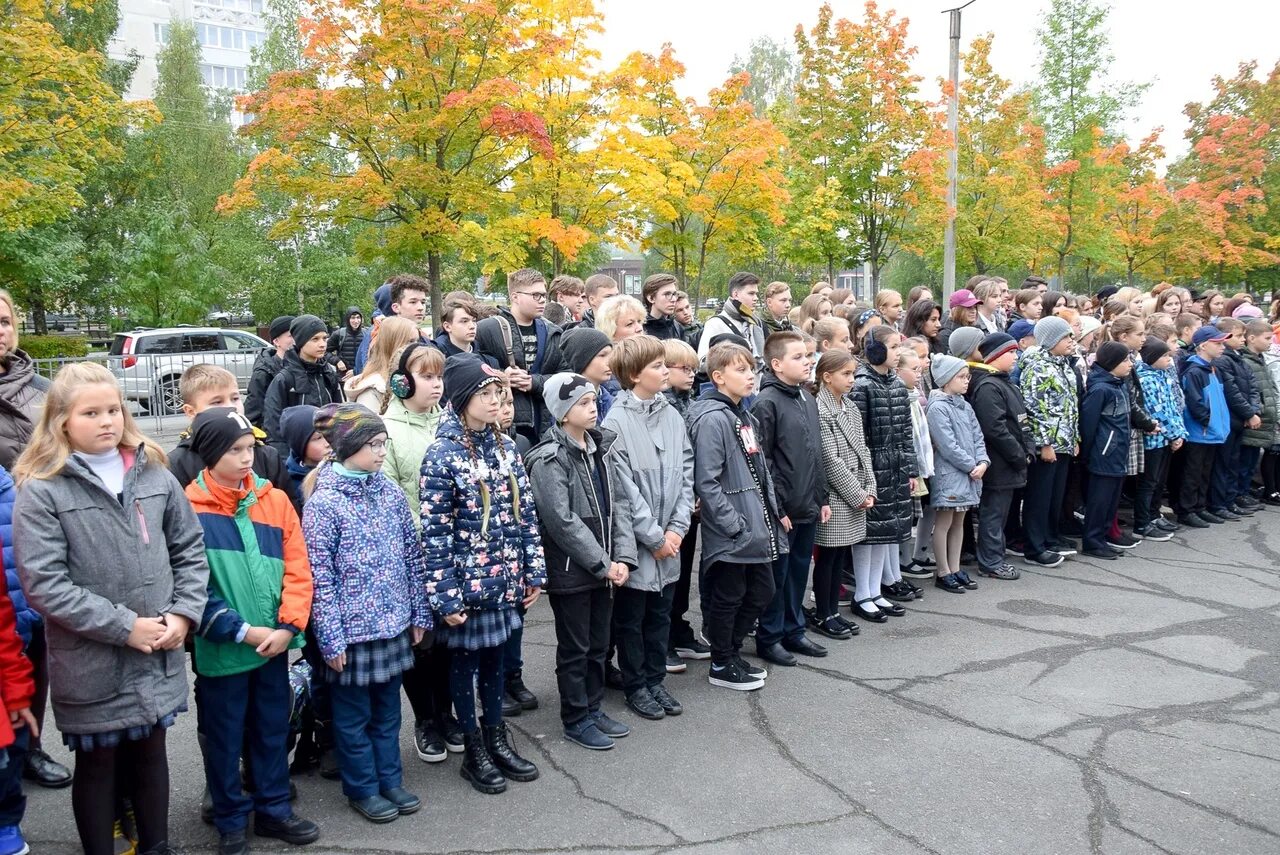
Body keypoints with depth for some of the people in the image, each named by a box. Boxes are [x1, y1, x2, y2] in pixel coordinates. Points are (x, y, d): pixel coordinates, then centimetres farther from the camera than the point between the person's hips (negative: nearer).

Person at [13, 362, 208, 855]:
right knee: (97, 766, 14)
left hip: (158, 657, 4)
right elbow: (43, 585, -16)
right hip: (90, 666, -4)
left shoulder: (153, 473, 2)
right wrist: (124, 627, -17)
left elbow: (190, 549, 8)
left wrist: (183, 613, -5)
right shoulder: (40, 490, -11)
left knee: (150, 754, 20)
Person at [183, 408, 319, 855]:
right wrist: (242, 631, -16)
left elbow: (297, 569, 0)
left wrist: (287, 627, -11)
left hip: (274, 645, 3)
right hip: (219, 649, -3)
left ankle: (273, 810, 33)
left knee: (273, 730, 16)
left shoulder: (275, 500, 1)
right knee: (224, 738, 11)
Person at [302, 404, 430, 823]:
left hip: (393, 624, 5)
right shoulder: (323, 502, -14)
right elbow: (318, 577, -14)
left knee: (387, 709, 18)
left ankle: (390, 780, 33)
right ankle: (362, 789, 28)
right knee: (354, 714, 12)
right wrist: (331, 639, -14)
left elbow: (412, 556, 8)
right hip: (352, 630, -5)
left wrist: (419, 613, 9)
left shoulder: (389, 491, 2)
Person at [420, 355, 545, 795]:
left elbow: (526, 514, 8)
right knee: (464, 660, 10)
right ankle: (473, 751, 24)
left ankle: (497, 740, 33)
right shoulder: (442, 456, -14)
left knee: (495, 657, 18)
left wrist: (533, 572, 6)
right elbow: (435, 534, -14)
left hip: (505, 579, 6)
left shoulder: (505, 448, 4)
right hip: (467, 582, -5)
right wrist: (445, 597, -15)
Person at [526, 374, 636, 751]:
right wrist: (603, 563, -17)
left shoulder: (603, 448, 8)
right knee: (574, 648, 6)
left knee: (598, 644, 17)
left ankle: (593, 708, 31)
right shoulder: (549, 459, -15)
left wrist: (622, 557, -6)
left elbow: (618, 505, 6)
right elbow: (562, 521, -20)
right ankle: (576, 720, 20)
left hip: (605, 568, 7)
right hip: (570, 571, -7)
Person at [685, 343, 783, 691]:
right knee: (728, 597, 5)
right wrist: (735, 525, -19)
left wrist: (772, 512, 12)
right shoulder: (712, 419, -16)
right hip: (730, 534, -9)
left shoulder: (745, 417, 13)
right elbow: (706, 482, -20)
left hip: (758, 528, 9)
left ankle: (732, 652, 33)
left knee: (761, 592, 17)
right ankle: (721, 666, 22)